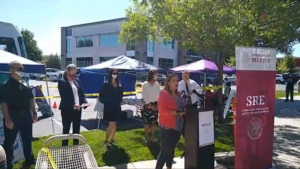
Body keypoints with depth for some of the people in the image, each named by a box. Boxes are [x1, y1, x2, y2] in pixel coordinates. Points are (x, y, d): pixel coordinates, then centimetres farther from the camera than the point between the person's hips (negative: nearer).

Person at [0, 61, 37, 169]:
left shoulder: (25, 85, 8)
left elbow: (31, 99, 14)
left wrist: (34, 112, 10)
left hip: (26, 116, 6)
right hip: (13, 117, -6)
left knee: (27, 139, 17)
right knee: (9, 142, 7)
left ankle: (29, 159, 34)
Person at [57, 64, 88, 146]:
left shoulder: (77, 81, 8)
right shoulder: (62, 82, -8)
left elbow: (81, 93, 9)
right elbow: (64, 97, -16)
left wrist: (85, 102, -10)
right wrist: (72, 105, -28)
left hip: (78, 109, 5)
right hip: (67, 110, -5)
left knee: (76, 130, 15)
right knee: (66, 130, 8)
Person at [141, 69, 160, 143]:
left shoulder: (157, 84, 4)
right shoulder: (145, 84, -8)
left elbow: (159, 94, 4)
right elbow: (144, 96, -10)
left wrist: (158, 105, -4)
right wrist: (151, 105, -11)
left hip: (155, 105, 4)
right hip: (147, 105, -3)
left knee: (154, 122, 9)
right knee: (147, 123, 1)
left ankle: (152, 138, 20)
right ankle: (146, 138, 13)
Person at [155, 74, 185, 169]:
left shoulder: (178, 94, 9)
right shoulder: (163, 94, -14)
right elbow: (162, 111, -22)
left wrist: (183, 111, 0)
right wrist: (177, 112, -25)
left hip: (177, 126, 8)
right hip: (167, 127, -8)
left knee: (171, 149, 18)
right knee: (165, 150, -4)